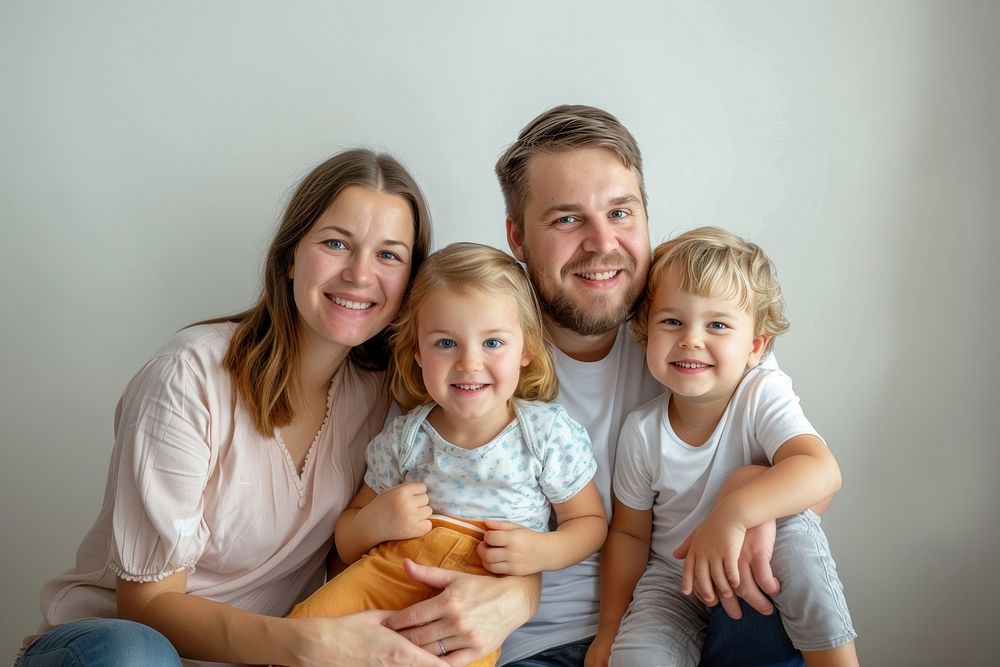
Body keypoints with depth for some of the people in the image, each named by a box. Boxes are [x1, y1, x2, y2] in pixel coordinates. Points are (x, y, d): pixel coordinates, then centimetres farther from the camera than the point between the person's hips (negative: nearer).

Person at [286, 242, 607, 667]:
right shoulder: (403, 438, 4)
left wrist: (544, 551, -15)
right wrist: (373, 522, -12)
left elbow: (590, 521, 7)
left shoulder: (549, 433, -3)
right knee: (306, 624, -20)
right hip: (398, 565, 2)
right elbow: (347, 547, 12)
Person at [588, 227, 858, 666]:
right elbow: (629, 534, 1)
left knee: (794, 525, -32)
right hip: (674, 579, 1)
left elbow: (821, 471, -38)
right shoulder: (642, 431, -12)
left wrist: (733, 513, -53)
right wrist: (610, 627, 0)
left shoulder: (762, 394, -20)